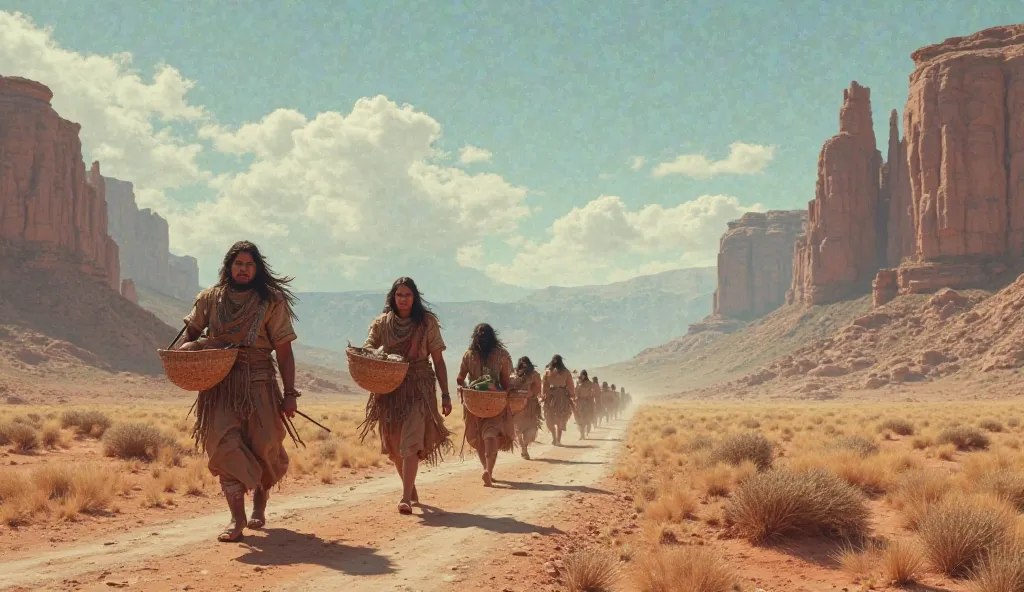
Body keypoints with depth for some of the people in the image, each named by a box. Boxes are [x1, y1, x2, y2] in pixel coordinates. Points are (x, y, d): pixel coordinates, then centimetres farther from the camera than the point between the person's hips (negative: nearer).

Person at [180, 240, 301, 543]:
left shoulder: (271, 302, 2)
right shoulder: (209, 299, 8)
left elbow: (284, 350, 1)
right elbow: (192, 330, 21)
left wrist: (290, 393, -3)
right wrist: (186, 348, -3)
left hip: (259, 384, -1)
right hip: (219, 385, 1)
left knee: (264, 445, -2)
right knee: (225, 445, -11)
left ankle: (260, 496, 30)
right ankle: (237, 518, -8)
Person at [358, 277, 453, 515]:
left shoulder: (427, 322, 0)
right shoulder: (381, 323, 5)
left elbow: (438, 360, 2)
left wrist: (445, 394, -1)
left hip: (419, 389, -3)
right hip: (390, 389, 3)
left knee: (410, 442, -15)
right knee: (393, 445, 11)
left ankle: (406, 498, -19)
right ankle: (411, 488, 33)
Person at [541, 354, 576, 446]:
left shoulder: (547, 372, 1)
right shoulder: (566, 372, 2)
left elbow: (543, 385, -2)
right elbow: (571, 386, 3)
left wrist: (543, 396, 1)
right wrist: (573, 397, 10)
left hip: (550, 396, 0)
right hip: (563, 397, 0)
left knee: (551, 419, 14)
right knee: (561, 420, 6)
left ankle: (554, 438, 9)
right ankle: (558, 440, -2)